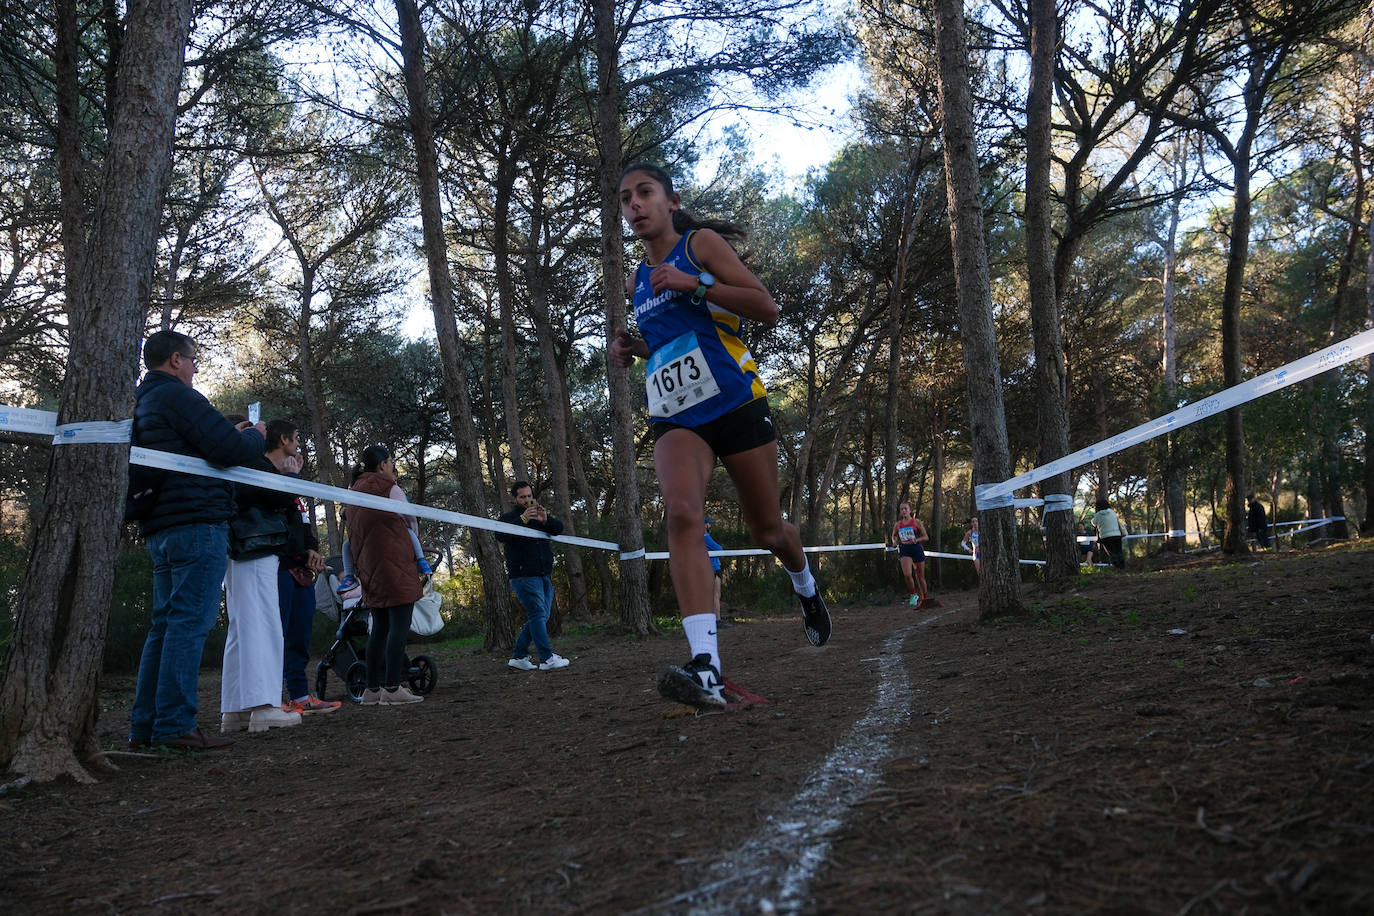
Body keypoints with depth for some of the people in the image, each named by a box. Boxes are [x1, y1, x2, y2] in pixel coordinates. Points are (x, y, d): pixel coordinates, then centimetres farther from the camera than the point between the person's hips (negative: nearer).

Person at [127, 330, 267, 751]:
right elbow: (229, 450, -16)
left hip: (160, 528, 10)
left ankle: (144, 725, 12)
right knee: (189, 623, -10)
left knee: (165, 623, 11)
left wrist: (235, 436, 18)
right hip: (197, 523, -10)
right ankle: (175, 725, -11)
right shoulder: (177, 396, -8)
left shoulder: (142, 403, 23)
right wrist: (256, 436, 4)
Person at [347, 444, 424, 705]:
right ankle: (392, 689, -13)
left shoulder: (355, 494, 16)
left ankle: (372, 689, 12)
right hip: (395, 568, -8)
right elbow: (411, 522, 5)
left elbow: (352, 535, 19)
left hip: (370, 571, 8)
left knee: (379, 628, 12)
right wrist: (413, 542, 24)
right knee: (399, 627, -8)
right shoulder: (389, 489, -7)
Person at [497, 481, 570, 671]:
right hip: (524, 576, -6)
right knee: (538, 615, -12)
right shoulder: (508, 517, 3)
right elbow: (500, 535, -18)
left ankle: (518, 656, 16)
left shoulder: (540, 516, 17)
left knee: (541, 617, 8)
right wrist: (523, 519, -29)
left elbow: (559, 529, 1)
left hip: (544, 576, 6)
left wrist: (546, 520, -20)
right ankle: (547, 659, -12)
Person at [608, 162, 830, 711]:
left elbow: (767, 309, -7)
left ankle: (806, 590, 47)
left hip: (736, 403, -3)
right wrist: (634, 349, 11)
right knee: (683, 515, -26)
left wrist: (695, 283, -17)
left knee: (767, 530, 8)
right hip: (675, 418, 3)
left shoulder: (701, 244, 1)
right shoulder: (638, 281, 17)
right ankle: (706, 669, -37)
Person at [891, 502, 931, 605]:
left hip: (917, 549, -1)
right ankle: (913, 595, -1)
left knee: (920, 577, 8)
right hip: (904, 550, 1)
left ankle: (924, 598, 25)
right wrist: (895, 542, 1)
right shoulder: (898, 525, 7)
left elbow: (926, 537, 0)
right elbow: (894, 536, 24)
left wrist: (915, 540, -16)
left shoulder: (916, 522, -1)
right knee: (907, 574, -22)